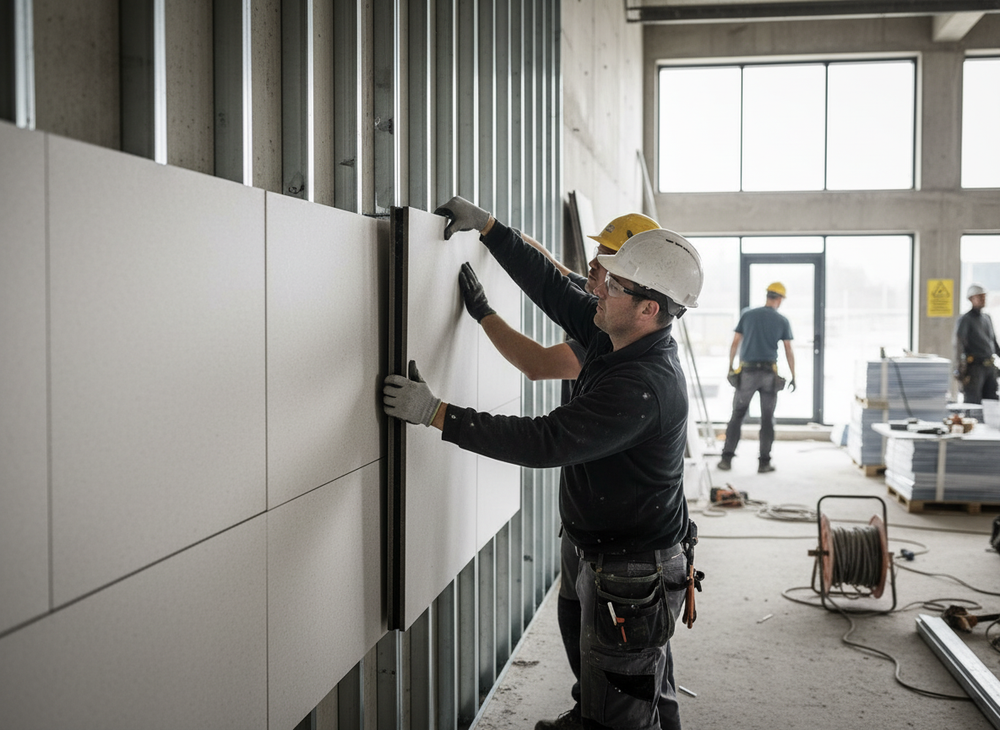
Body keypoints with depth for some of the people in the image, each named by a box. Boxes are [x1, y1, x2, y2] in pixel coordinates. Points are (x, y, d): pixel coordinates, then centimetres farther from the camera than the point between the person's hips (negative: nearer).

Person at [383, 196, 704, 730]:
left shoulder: (644, 386, -30)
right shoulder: (617, 341, 0)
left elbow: (545, 441, -33)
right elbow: (552, 288, 9)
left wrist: (437, 414, -29)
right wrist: (487, 226, 9)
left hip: (632, 580, -10)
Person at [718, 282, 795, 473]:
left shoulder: (747, 315, 3)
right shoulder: (782, 321, 1)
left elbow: (735, 343, 4)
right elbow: (789, 351, 1)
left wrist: (730, 367, 14)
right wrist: (793, 377, 9)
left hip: (747, 373, 1)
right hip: (769, 374, -1)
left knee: (737, 415, 8)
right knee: (767, 418, 7)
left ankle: (727, 458, 3)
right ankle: (764, 462, 7)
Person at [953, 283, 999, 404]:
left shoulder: (987, 318, 18)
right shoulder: (965, 320, -5)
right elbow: (959, 344, -13)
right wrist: (959, 368, -21)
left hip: (990, 367, 7)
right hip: (975, 366, -7)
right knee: (973, 402, -8)